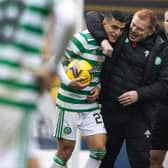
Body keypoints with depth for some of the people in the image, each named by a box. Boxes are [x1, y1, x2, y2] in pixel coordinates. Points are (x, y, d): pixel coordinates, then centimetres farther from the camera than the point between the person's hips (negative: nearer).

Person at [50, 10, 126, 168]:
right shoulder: (82, 39, -17)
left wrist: (98, 87, -1)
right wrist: (68, 82, -27)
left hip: (91, 106, 6)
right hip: (69, 104, -6)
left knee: (100, 149, -5)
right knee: (65, 152, 1)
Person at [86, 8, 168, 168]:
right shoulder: (120, 34, -1)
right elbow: (93, 17, 5)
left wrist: (139, 94, -16)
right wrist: (103, 39, -12)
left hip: (139, 113, -3)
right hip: (111, 108, 3)